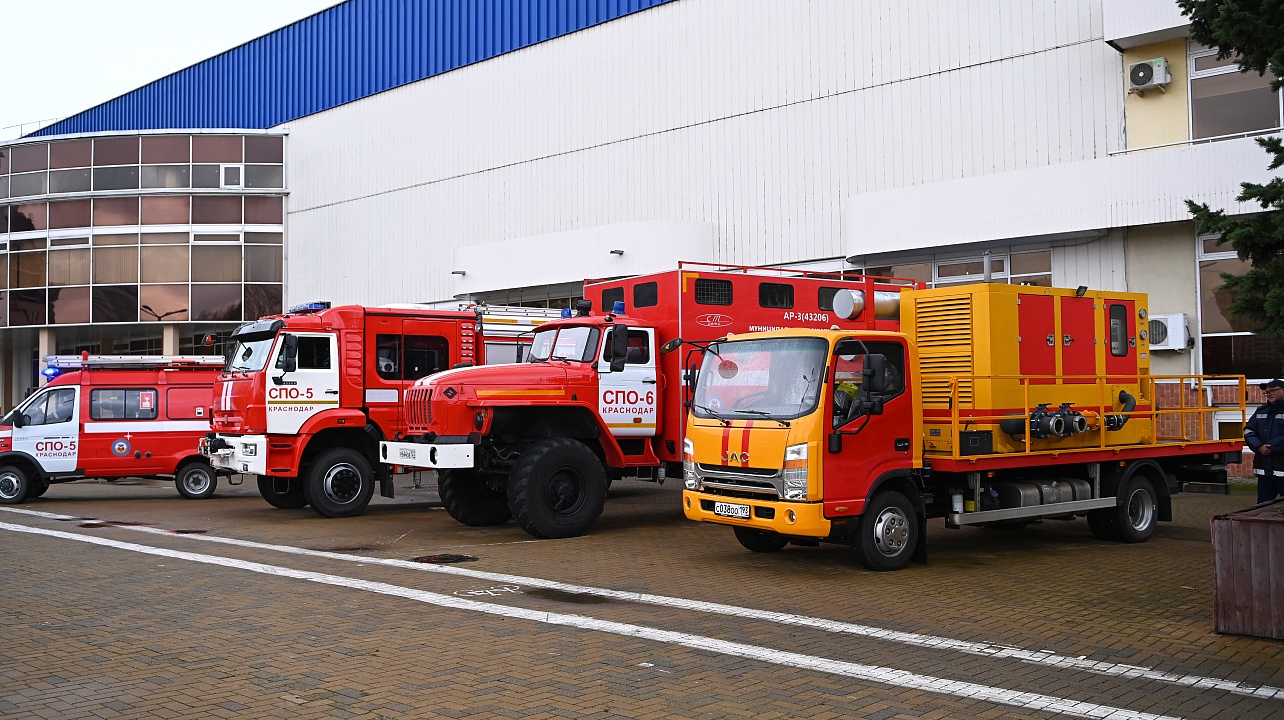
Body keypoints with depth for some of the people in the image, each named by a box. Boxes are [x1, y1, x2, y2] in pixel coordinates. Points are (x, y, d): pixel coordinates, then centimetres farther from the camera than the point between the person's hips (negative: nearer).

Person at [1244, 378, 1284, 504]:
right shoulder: (1261, 411, 16)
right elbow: (1248, 430, 9)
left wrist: (1270, 447, -14)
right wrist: (1259, 446, -7)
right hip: (1264, 469, 6)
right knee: (1263, 504, 11)